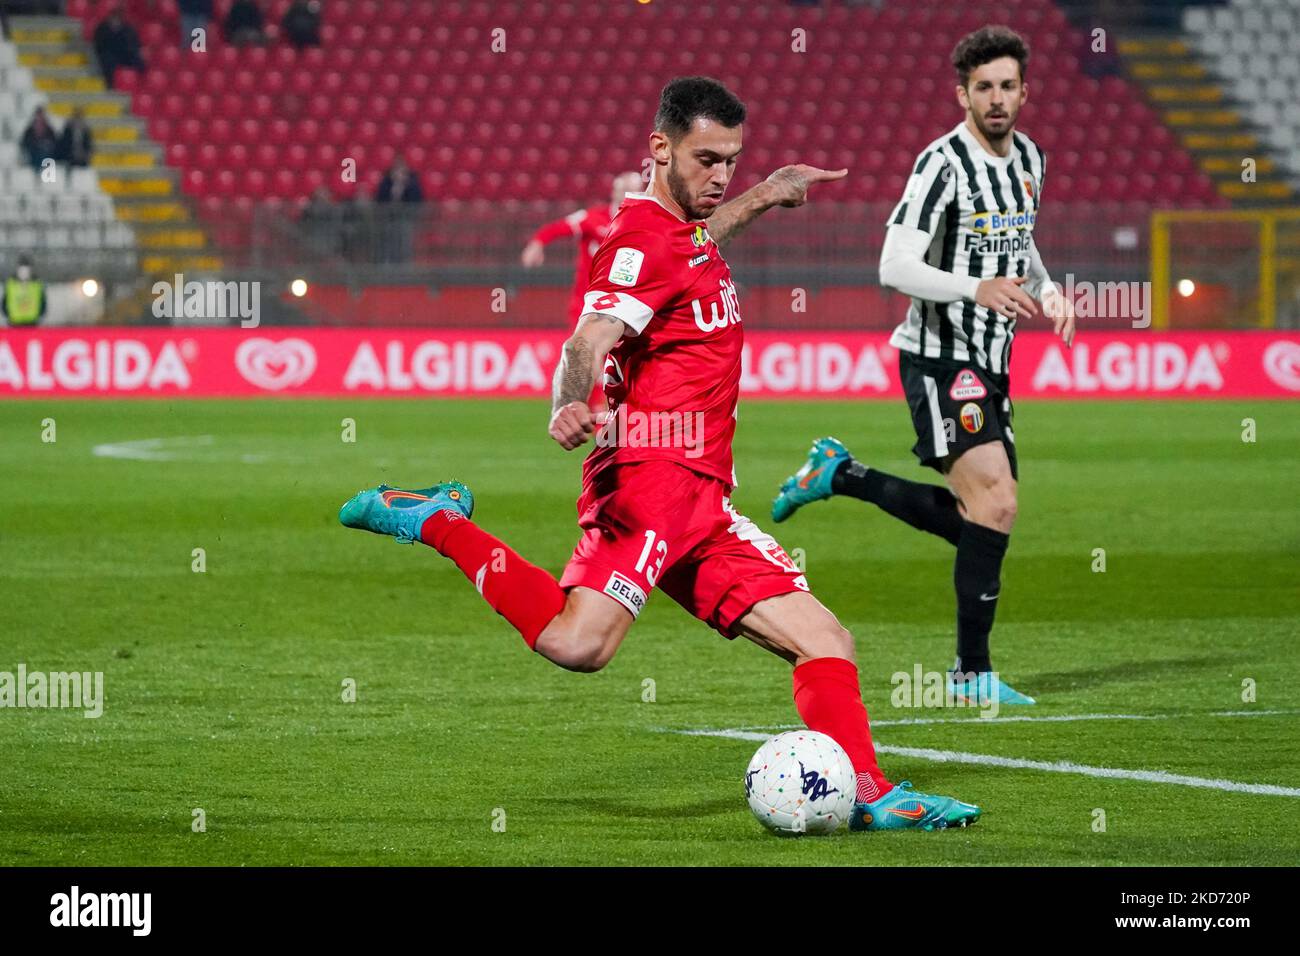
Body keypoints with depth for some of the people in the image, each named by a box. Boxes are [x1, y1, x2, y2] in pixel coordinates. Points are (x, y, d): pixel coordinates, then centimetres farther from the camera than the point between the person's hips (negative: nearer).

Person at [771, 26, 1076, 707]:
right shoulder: (944, 164, -16)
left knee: (975, 519, 11)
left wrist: (1046, 291, 6)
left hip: (990, 365, 9)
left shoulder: (1028, 158, 10)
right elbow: (894, 267, -21)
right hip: (939, 361, -9)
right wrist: (977, 288, -34)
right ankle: (972, 674, -10)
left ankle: (838, 475, 26)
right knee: (996, 504, -18)